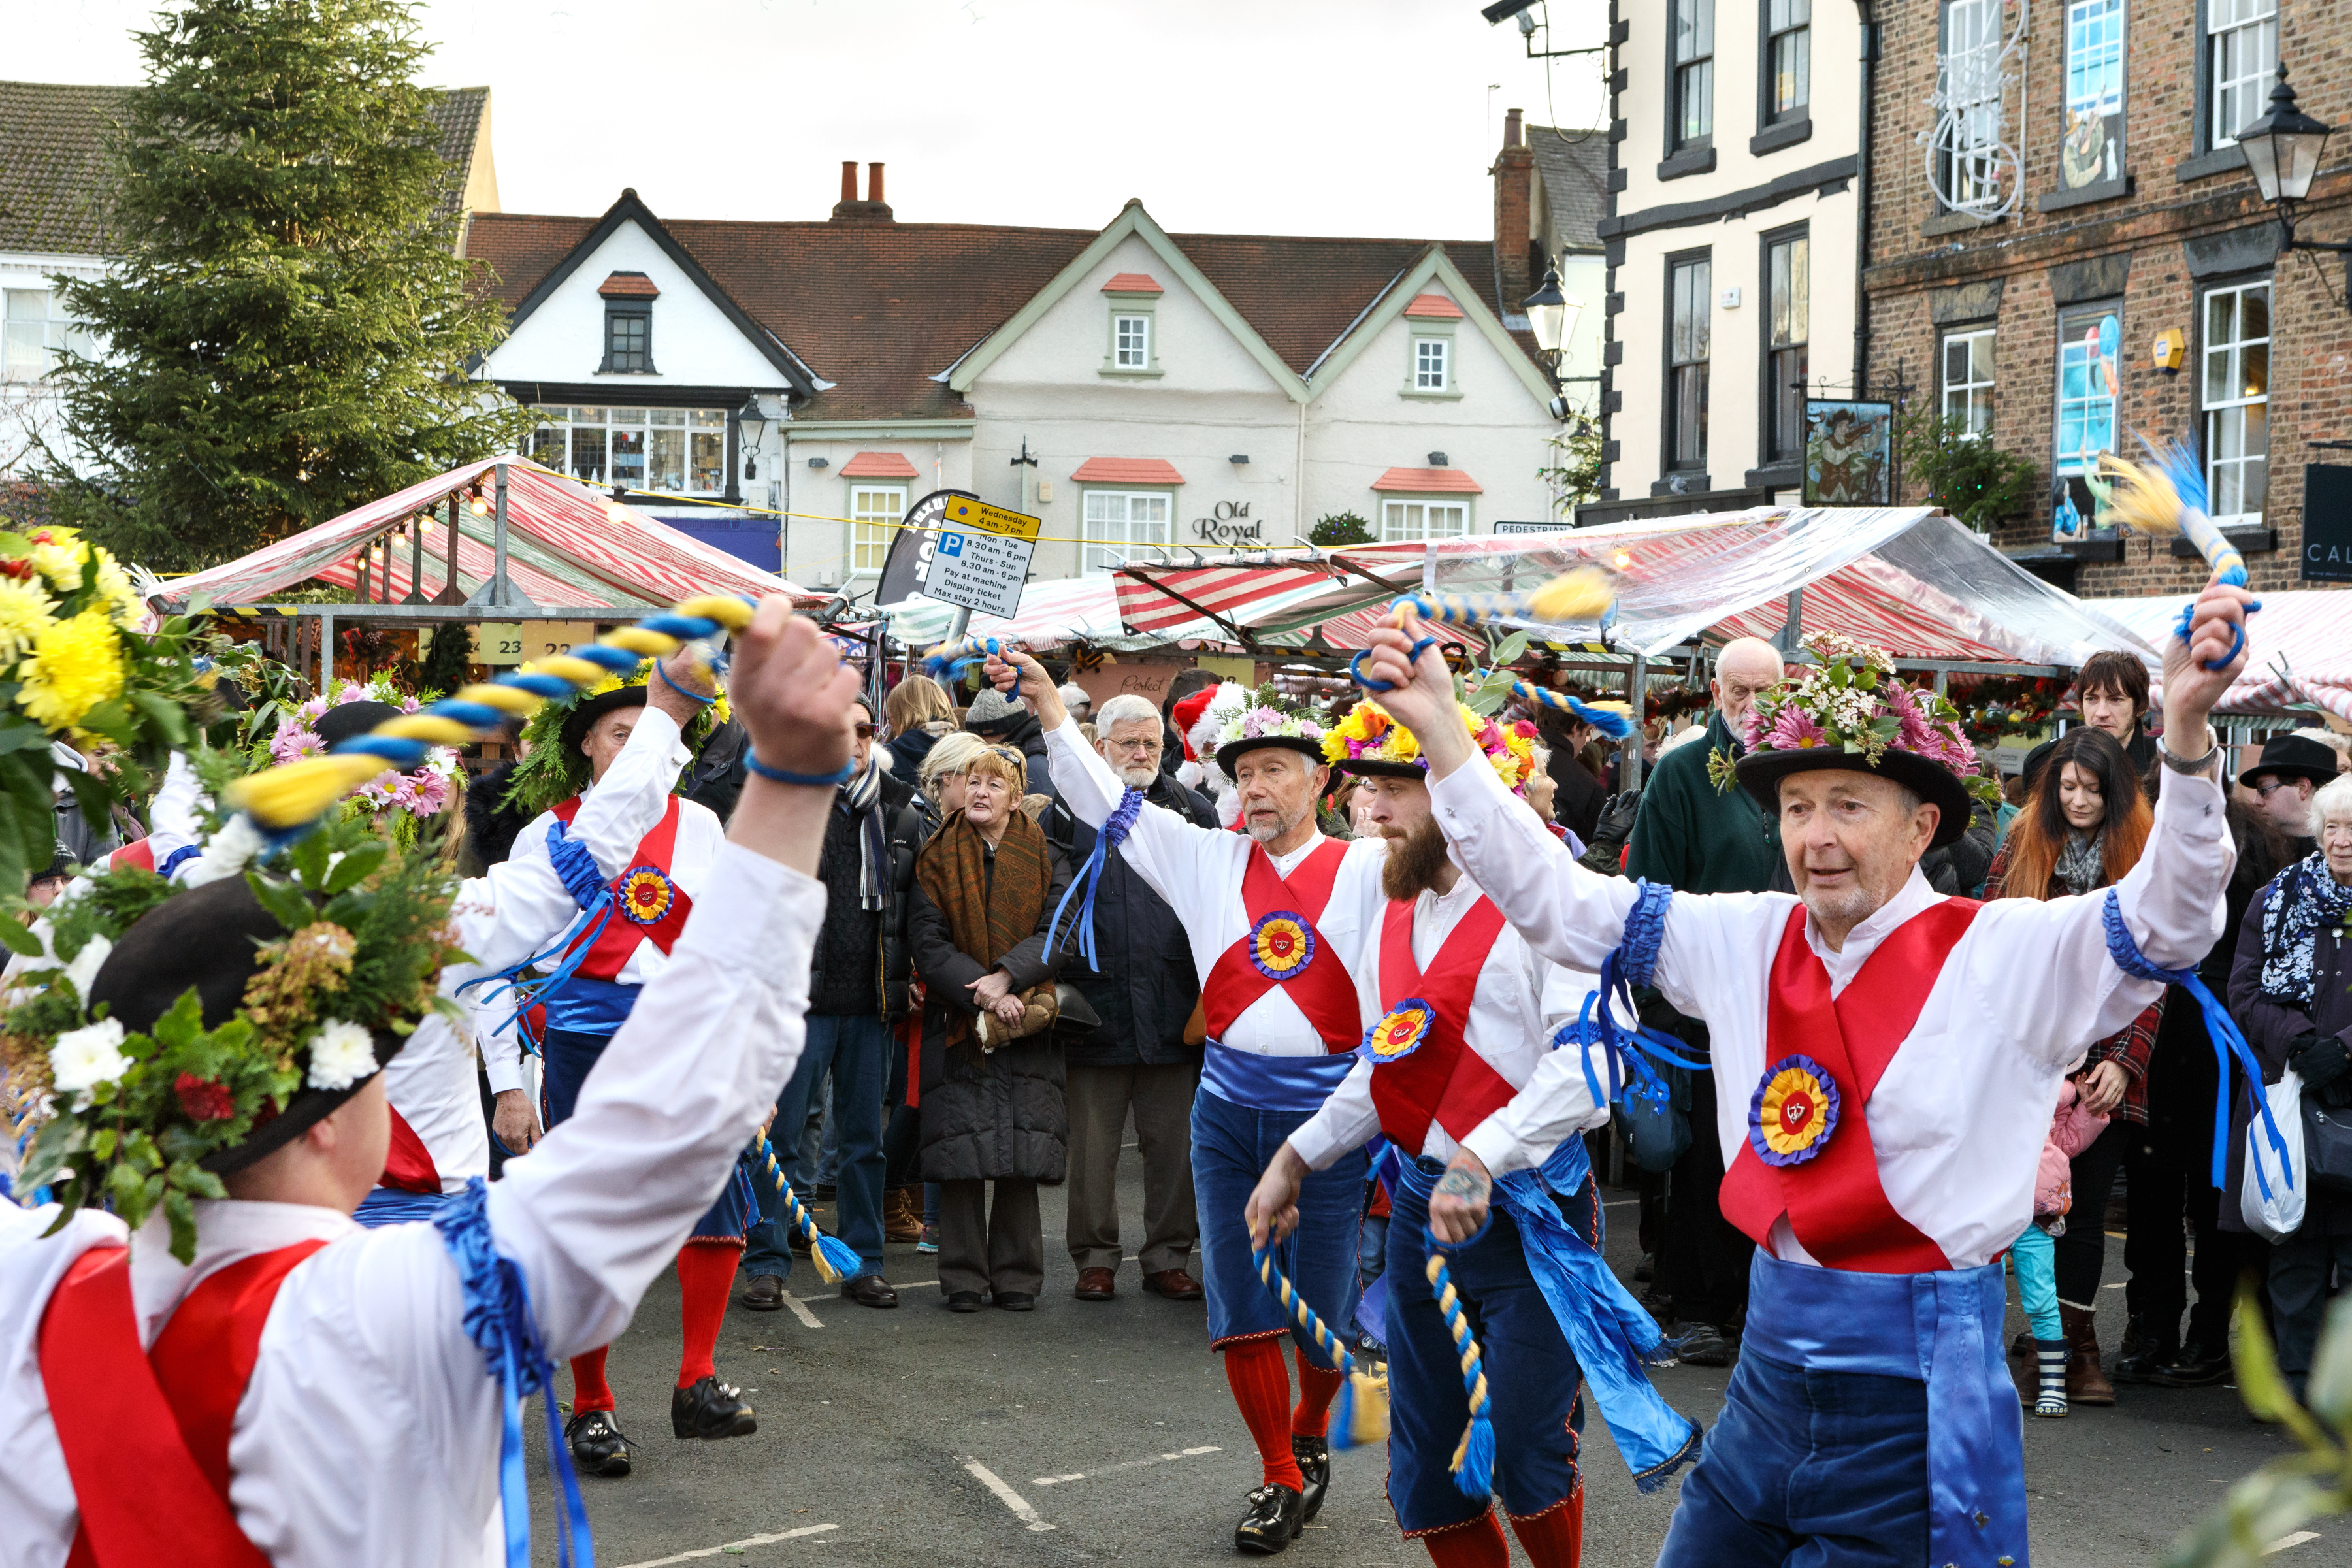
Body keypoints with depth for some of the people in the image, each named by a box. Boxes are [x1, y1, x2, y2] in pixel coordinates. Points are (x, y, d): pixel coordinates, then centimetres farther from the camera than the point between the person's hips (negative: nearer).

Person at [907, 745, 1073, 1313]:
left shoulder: (1045, 860, 8)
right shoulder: (937, 861, 5)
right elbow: (927, 943, -3)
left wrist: (1007, 978, -17)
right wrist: (982, 994, -15)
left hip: (1027, 1025, 1)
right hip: (958, 1024, -1)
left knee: (1022, 1157, -1)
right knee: (962, 1155, -3)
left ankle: (1016, 1275, 8)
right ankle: (965, 1277, 5)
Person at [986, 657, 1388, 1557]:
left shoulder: (1367, 867, 0)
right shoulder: (1209, 858, 7)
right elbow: (1108, 804, 4)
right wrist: (1049, 710, -5)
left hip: (1329, 1108, -3)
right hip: (1229, 1104, 3)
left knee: (1324, 1308, 6)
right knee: (1241, 1306, 5)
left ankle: (1310, 1433, 36)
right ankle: (1280, 1480, 20)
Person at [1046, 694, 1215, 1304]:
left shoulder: (1191, 812, 10)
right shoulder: (1071, 809, 5)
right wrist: (1062, 956, -8)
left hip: (1172, 1004, 1)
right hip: (1096, 1002, -1)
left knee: (1173, 1141, 6)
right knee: (1094, 1142, 4)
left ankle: (1169, 1257, 16)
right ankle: (1096, 1258, 14)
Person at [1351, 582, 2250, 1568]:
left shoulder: (2000, 956, -7)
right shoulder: (1746, 942, 6)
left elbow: (2165, 922, -21)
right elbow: (1550, 899, 9)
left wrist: (2186, 727, -37)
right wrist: (1437, 729, 2)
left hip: (1916, 1394, -5)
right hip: (1773, 1366, 5)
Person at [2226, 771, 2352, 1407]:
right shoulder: (2276, 902, 9)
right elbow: (2244, 995, 5)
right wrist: (2299, 1043, -10)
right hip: (2291, 1105, 2)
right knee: (2296, 1246, 5)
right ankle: (2297, 1377, 14)